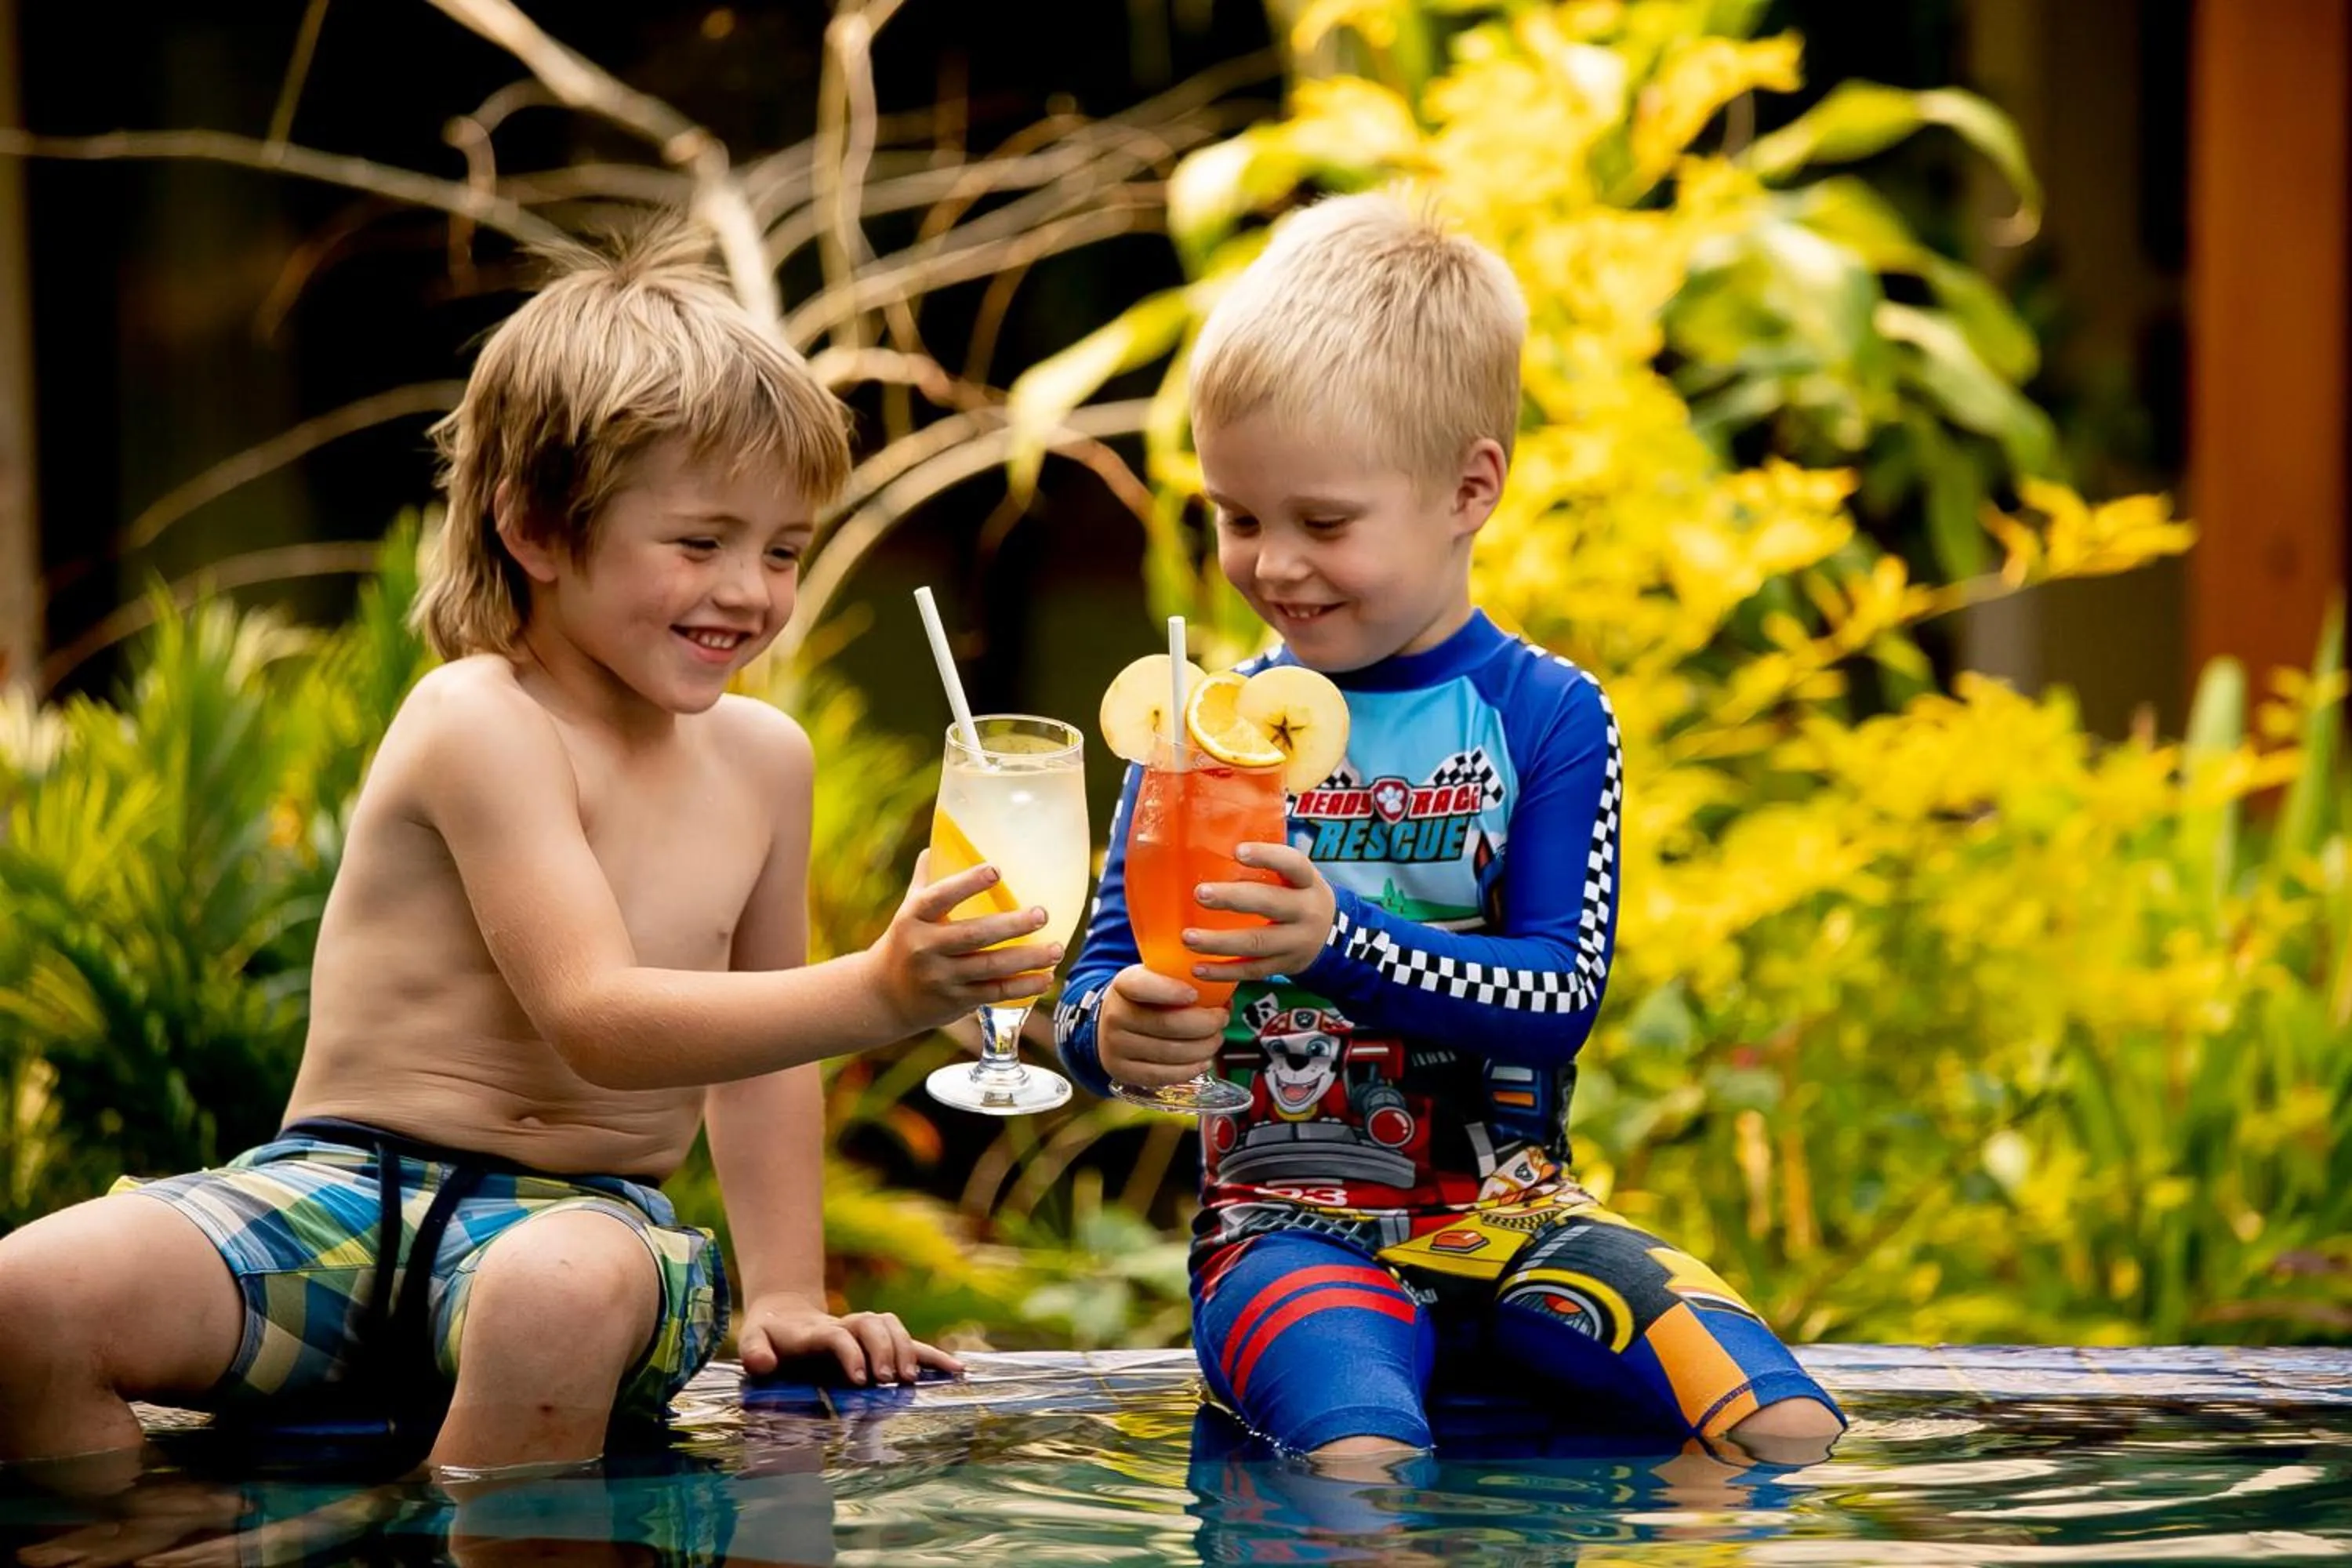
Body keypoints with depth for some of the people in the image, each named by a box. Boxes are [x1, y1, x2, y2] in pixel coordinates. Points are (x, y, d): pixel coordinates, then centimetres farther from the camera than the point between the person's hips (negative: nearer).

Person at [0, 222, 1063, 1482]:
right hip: (342, 1191, -3)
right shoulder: (479, 725, -11)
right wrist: (878, 992, -32)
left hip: (581, 1217, 3)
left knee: (562, 1294, -38)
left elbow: (758, 1043, 23)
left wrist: (784, 1298, 17)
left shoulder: (762, 760, 9)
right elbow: (600, 1023, -22)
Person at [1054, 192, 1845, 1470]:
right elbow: (1101, 970, 5)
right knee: (1359, 1460, -37)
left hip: (1504, 1214, 2)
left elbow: (1560, 992, -7)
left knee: (1787, 1432, -20)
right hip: (1285, 1221, -2)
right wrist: (1112, 1030, -20)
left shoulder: (1549, 715, 2)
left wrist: (1340, 939, -22)